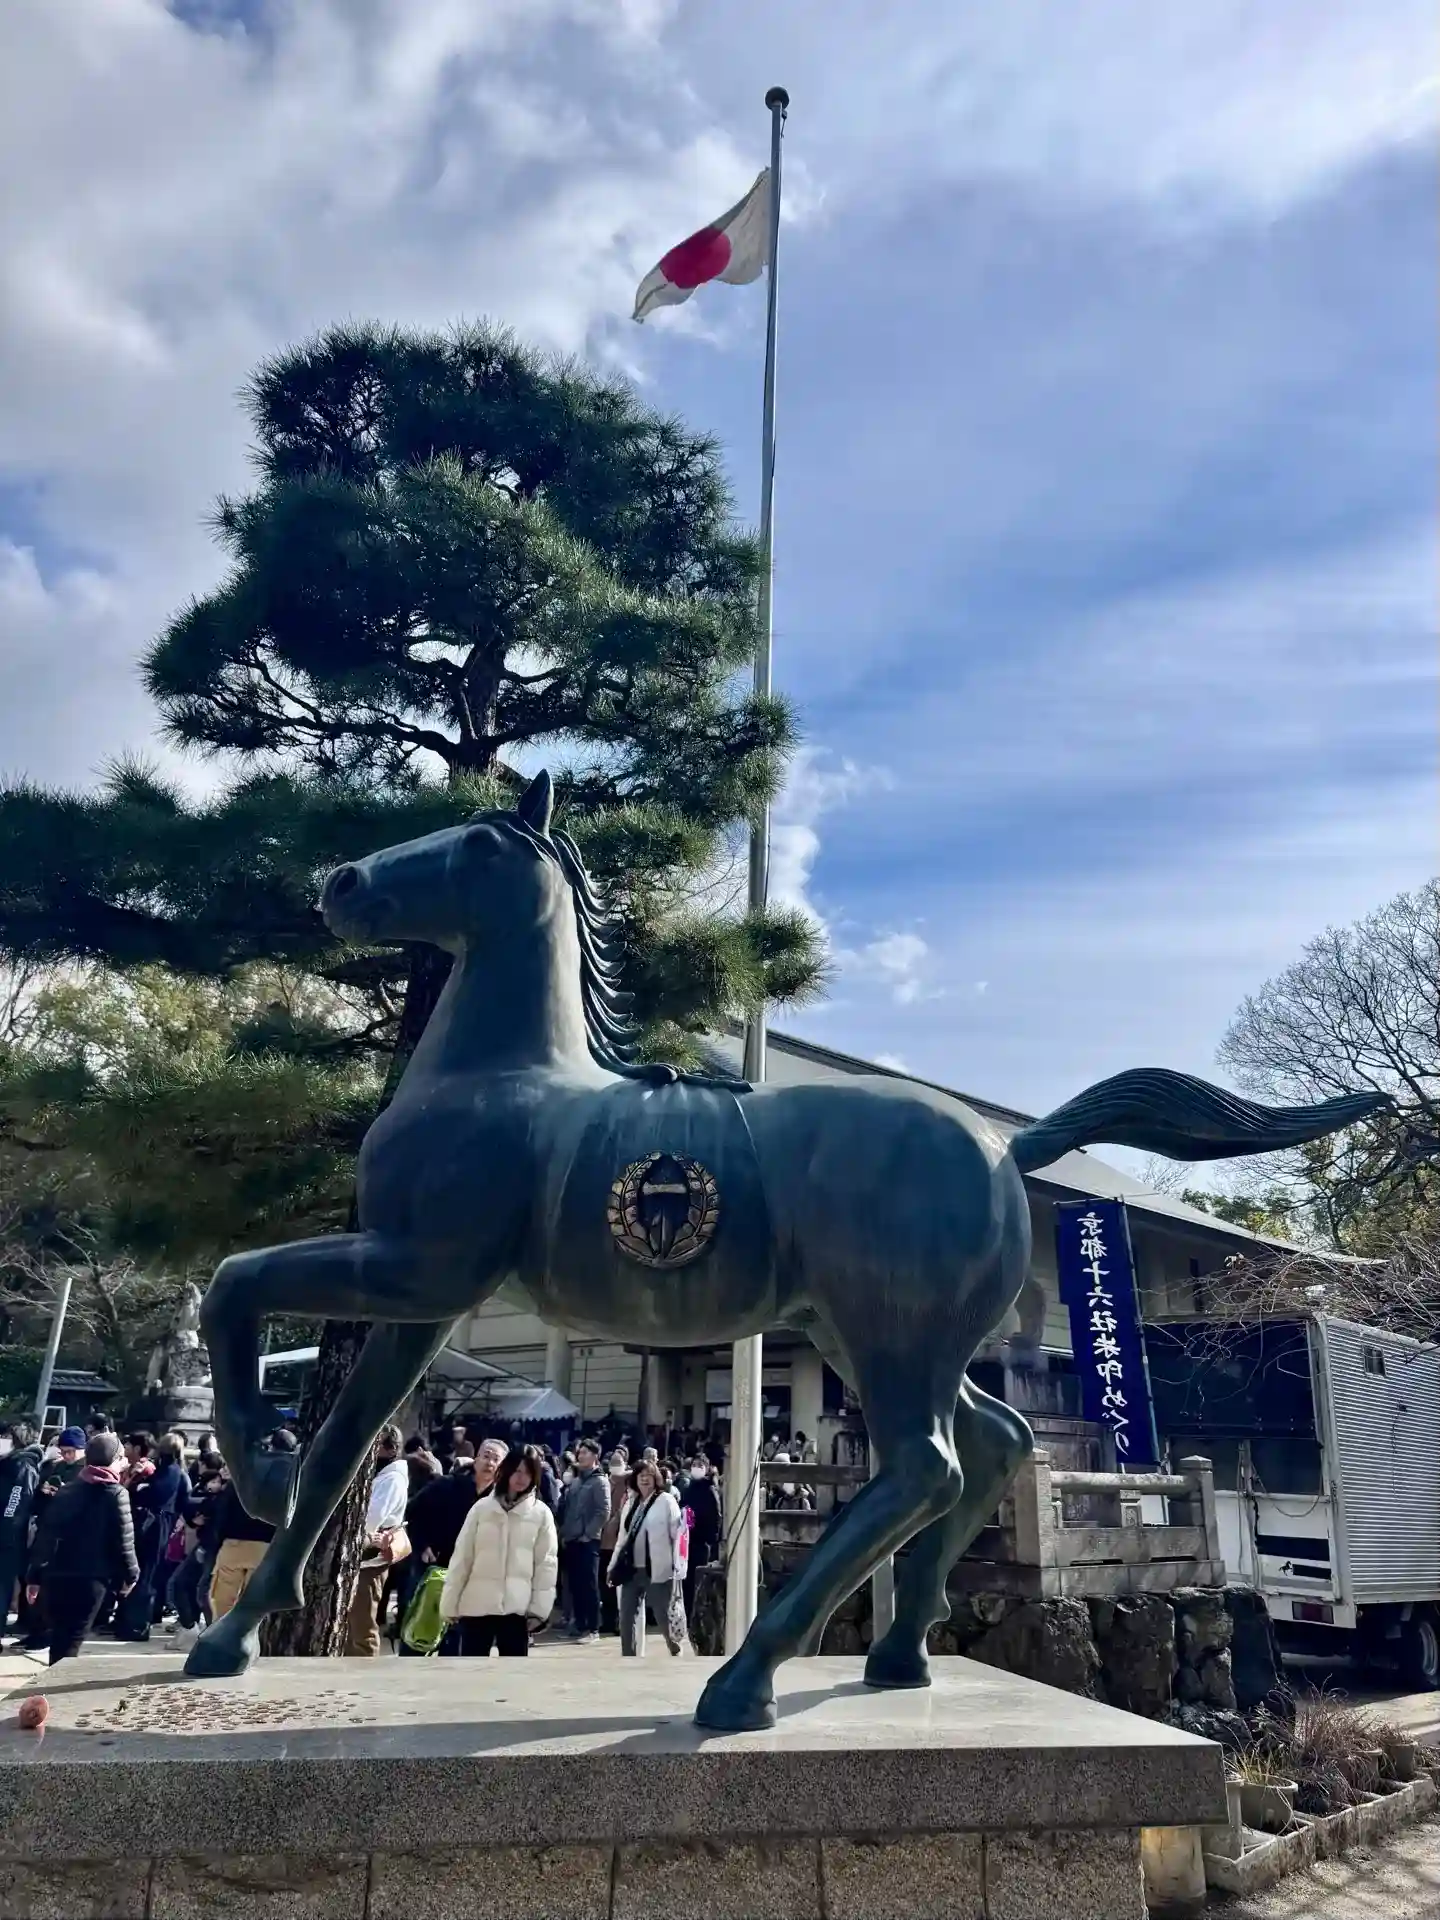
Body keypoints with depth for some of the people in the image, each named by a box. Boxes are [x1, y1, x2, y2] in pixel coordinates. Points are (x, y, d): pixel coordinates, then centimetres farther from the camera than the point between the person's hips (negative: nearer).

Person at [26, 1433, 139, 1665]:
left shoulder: (66, 1491, 13)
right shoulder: (115, 1493, -5)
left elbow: (45, 1535, 10)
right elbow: (123, 1539, -8)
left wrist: (37, 1576, 13)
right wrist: (130, 1574, 4)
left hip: (55, 1576, 5)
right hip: (90, 1578, -5)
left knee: (57, 1638, 16)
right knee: (70, 1641, -1)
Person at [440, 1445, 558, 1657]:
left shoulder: (541, 1513, 0)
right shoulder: (482, 1508, 1)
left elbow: (546, 1564, -1)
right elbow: (461, 1558, 3)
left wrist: (538, 1608, -6)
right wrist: (449, 1603, 2)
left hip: (516, 1608, -1)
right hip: (476, 1605, 1)